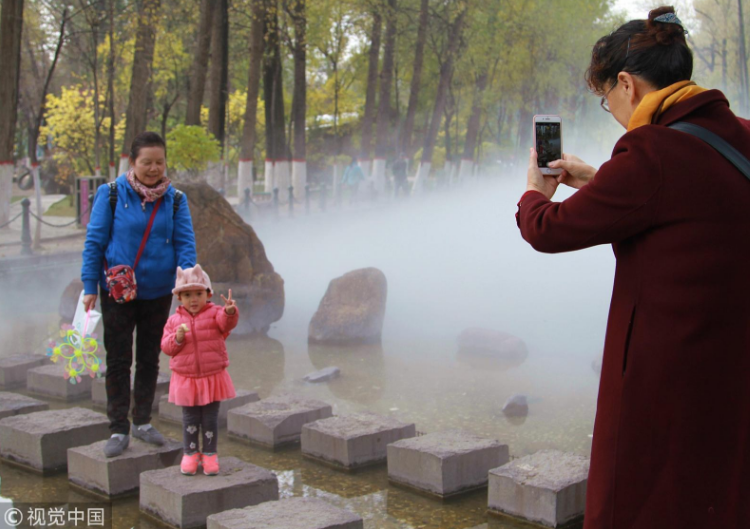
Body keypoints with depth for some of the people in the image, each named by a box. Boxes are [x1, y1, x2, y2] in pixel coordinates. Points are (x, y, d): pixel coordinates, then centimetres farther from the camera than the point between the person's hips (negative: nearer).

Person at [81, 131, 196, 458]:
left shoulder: (175, 199, -3)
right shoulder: (111, 194, -8)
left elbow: (185, 243, -7)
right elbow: (94, 242, -5)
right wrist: (90, 287, -7)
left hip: (158, 293, 3)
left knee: (149, 359, 14)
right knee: (118, 361, 2)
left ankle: (142, 422, 28)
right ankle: (118, 430, 11)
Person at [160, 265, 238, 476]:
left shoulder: (215, 313, -4)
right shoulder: (174, 320, 2)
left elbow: (226, 322, -26)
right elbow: (166, 346, 0)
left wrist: (230, 311, -49)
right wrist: (177, 338, -21)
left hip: (212, 377, -1)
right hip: (186, 378, 1)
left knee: (210, 418, 6)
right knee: (190, 419, 9)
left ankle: (209, 454, 18)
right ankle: (190, 454, 21)